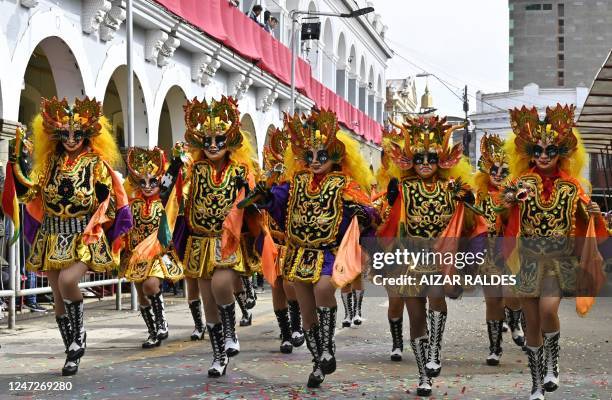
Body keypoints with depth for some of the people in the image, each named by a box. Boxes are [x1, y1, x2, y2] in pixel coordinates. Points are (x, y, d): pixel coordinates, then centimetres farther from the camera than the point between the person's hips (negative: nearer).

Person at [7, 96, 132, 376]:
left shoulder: (96, 163, -1)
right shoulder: (51, 162, 10)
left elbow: (107, 202, 0)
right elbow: (31, 193, 5)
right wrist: (15, 164, -4)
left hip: (84, 236, -5)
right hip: (52, 236, 5)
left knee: (67, 280, -28)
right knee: (58, 295, 7)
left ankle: (79, 332, -4)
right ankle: (73, 354, 20)